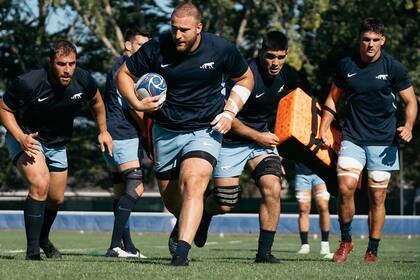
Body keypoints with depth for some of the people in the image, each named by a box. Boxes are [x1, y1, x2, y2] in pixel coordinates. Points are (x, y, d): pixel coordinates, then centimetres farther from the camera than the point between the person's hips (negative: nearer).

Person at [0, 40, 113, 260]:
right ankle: (32, 252, -22)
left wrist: (103, 131, 9)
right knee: (40, 185, -29)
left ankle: (43, 238, 48)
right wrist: (21, 137, -29)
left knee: (56, 199, 15)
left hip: (57, 144, 5)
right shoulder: (28, 83, -31)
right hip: (25, 139, -5)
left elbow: (96, 101, 6)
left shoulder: (83, 81, -18)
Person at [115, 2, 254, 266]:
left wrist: (230, 112, -3)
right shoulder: (156, 48, -11)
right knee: (169, 195, 13)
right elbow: (124, 74, 3)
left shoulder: (222, 49, -10)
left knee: (192, 186, -25)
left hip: (205, 130, -3)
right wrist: (137, 104, -13)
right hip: (166, 132, 3)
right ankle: (186, 225, 48)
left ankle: (181, 253, -31)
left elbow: (245, 78, 8)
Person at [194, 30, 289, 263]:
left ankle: (264, 252, -8)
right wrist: (257, 137, -16)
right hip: (231, 140, -5)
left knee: (272, 189, -17)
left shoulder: (282, 73, -3)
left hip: (262, 137, 5)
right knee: (224, 205, -3)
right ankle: (205, 212, 36)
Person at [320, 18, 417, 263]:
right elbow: (333, 99, 16)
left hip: (383, 141, -1)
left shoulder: (393, 67, -3)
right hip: (352, 138, 1)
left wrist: (408, 127, -15)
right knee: (346, 188, -16)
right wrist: (323, 130, 7)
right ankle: (346, 241, 3)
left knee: (377, 196, 0)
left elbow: (411, 102, 3)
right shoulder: (346, 65, 3)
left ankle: (372, 251, 12)